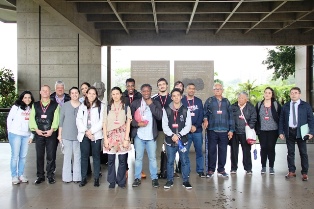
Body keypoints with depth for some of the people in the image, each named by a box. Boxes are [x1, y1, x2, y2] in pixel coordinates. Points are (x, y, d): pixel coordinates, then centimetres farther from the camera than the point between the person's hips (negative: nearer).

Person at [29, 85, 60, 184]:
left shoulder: (55, 105, 6)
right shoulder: (35, 105, 12)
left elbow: (56, 118, -3)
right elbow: (32, 118, 4)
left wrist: (52, 130, -14)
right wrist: (36, 129, -9)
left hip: (51, 133, -2)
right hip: (38, 133, 2)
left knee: (51, 155, 1)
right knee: (39, 155, 6)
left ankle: (50, 175, 11)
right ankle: (40, 176, 15)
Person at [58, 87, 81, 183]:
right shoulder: (65, 105, 3)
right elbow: (61, 120, 6)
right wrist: (59, 134, 4)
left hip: (78, 135, 0)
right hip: (66, 135, 0)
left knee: (77, 156, 3)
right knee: (67, 156, 4)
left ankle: (77, 176, 11)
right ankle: (67, 176, 13)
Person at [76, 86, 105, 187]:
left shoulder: (101, 106, 2)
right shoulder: (82, 106, 11)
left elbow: (101, 121, -5)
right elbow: (78, 120, 4)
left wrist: (91, 131, -11)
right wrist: (86, 131, -8)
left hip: (96, 135, -2)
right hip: (83, 135, 2)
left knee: (96, 156, 3)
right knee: (84, 156, 5)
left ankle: (96, 178, 11)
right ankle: (83, 178, 13)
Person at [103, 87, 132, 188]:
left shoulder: (126, 108, 5)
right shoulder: (108, 108, 9)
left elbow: (128, 124, 2)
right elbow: (104, 124, 6)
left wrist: (126, 139, -5)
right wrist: (105, 138, -3)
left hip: (122, 136, -1)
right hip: (111, 136, 1)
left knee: (122, 160, 1)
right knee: (111, 160, 2)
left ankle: (121, 181, 13)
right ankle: (112, 181, 14)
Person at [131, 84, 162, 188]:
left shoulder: (156, 103, 4)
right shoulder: (135, 103, 5)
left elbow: (159, 116, -10)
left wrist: (151, 104, -10)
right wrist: (137, 124, -13)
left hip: (151, 136, 0)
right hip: (138, 135, 0)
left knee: (152, 158, 5)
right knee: (138, 158, 7)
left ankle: (154, 178, 16)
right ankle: (137, 178, 18)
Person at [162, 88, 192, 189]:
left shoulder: (186, 110, 3)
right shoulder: (166, 110, 2)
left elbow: (188, 126, -2)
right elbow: (164, 125, -3)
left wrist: (179, 135, -14)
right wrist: (172, 135, -16)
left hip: (183, 140, 0)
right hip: (170, 140, 0)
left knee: (185, 161, 4)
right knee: (170, 161, 8)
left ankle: (186, 180, 17)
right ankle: (169, 180, 21)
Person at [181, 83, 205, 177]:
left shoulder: (199, 101, 9)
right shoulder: (182, 101, 2)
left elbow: (201, 115, 3)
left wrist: (196, 126, -10)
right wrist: (189, 126, -12)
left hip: (197, 131, 2)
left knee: (199, 151, 5)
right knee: (185, 152, 1)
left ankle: (200, 170, 15)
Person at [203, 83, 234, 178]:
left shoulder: (226, 101, 12)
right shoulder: (209, 101, 7)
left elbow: (230, 116, 11)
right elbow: (204, 112, 4)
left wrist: (231, 130, 6)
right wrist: (205, 119, -18)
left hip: (224, 130, 2)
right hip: (212, 130, -2)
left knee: (223, 150, 5)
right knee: (212, 150, 2)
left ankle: (221, 169, 17)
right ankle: (211, 170, 12)